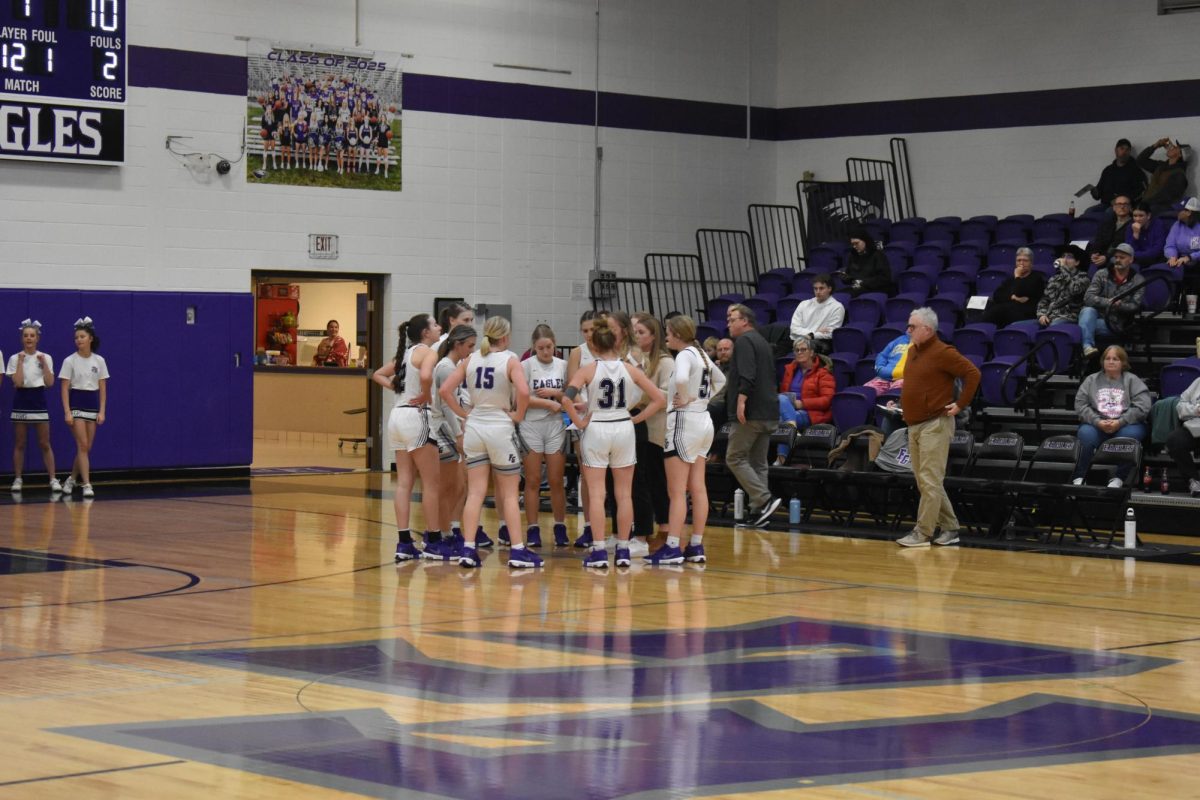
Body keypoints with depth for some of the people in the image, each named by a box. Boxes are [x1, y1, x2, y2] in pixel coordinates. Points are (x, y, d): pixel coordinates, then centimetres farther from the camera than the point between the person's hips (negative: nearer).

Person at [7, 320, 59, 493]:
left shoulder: (45, 358, 4)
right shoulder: (15, 358, 0)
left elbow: (50, 382, -6)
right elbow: (18, 382, -12)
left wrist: (44, 363, -12)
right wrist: (20, 361, -13)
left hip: (39, 401, 0)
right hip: (21, 401, 0)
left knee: (45, 444, 0)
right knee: (19, 444, 3)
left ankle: (53, 479, 1)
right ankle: (17, 479, 10)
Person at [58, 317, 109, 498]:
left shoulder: (99, 361, 3)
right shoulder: (70, 361, -5)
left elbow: (103, 388, 5)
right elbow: (65, 388, -6)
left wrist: (102, 411, -1)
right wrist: (67, 412, -14)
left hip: (92, 406, 4)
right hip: (76, 405, -4)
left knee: (86, 447, 7)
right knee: (83, 446, -11)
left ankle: (71, 479, 25)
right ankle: (86, 485, -11)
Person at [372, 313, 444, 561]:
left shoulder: (406, 353, 17)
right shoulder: (427, 352, -8)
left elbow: (378, 375, 26)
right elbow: (425, 375, -29)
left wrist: (395, 387, 12)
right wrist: (425, 396, -12)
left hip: (398, 415, 8)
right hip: (417, 415, -8)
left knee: (404, 482, 6)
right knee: (431, 483, 0)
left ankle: (404, 542, 4)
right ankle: (433, 541, 3)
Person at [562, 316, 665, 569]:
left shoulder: (589, 370, -8)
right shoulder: (630, 369, -1)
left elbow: (567, 399, -20)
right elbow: (659, 399, -1)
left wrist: (579, 422, -8)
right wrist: (637, 418, 5)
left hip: (596, 429, -2)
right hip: (624, 429, 2)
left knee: (596, 494, 1)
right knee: (624, 494, 8)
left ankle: (599, 551, -2)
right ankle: (623, 551, 10)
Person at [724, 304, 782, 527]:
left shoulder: (744, 341, -7)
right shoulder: (762, 342, 23)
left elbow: (747, 375, -22)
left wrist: (741, 400, -28)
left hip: (751, 413, -9)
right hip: (769, 413, 9)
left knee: (735, 458, -6)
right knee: (758, 462, 10)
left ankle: (764, 500, -16)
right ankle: (758, 511, 7)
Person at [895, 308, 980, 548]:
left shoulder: (942, 352, -12)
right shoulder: (913, 351, 13)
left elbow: (973, 374, -14)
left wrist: (960, 404, -14)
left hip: (935, 424, -9)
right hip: (914, 425, 9)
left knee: (929, 481, -8)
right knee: (925, 481, 11)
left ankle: (922, 533, -6)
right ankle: (950, 528, 18)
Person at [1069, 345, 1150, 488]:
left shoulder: (1132, 380, 11)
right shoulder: (1091, 380, 16)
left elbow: (1142, 406, -2)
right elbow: (1080, 405, 5)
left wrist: (1120, 422, -15)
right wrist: (1098, 422, -13)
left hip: (1126, 424, -1)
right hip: (1096, 424, 1)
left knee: (1130, 434, -35)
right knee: (1086, 434, -33)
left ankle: (1119, 479, -24)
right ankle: (1078, 478, -24)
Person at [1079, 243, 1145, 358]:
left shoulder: (1137, 281, 8)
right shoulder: (1101, 275, 9)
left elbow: (1135, 306, -3)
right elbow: (1088, 298, -4)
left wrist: (1119, 305, -23)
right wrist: (1108, 302, -21)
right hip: (1097, 317, 2)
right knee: (1088, 311, -36)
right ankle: (1087, 346, -53)